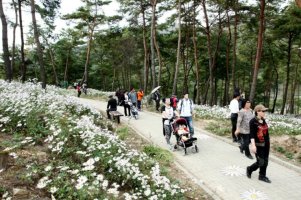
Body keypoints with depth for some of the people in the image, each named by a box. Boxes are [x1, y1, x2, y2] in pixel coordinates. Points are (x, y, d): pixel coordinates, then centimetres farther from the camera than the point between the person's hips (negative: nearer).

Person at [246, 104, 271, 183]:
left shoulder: (263, 120, 5)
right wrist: (253, 145, -24)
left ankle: (262, 176, 28)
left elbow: (266, 132, 13)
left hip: (266, 144, 7)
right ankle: (249, 169, 24)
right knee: (260, 162, -2)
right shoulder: (253, 121, -15)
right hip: (258, 145, -7)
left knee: (265, 161, 12)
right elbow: (252, 134, -18)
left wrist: (268, 143, 16)